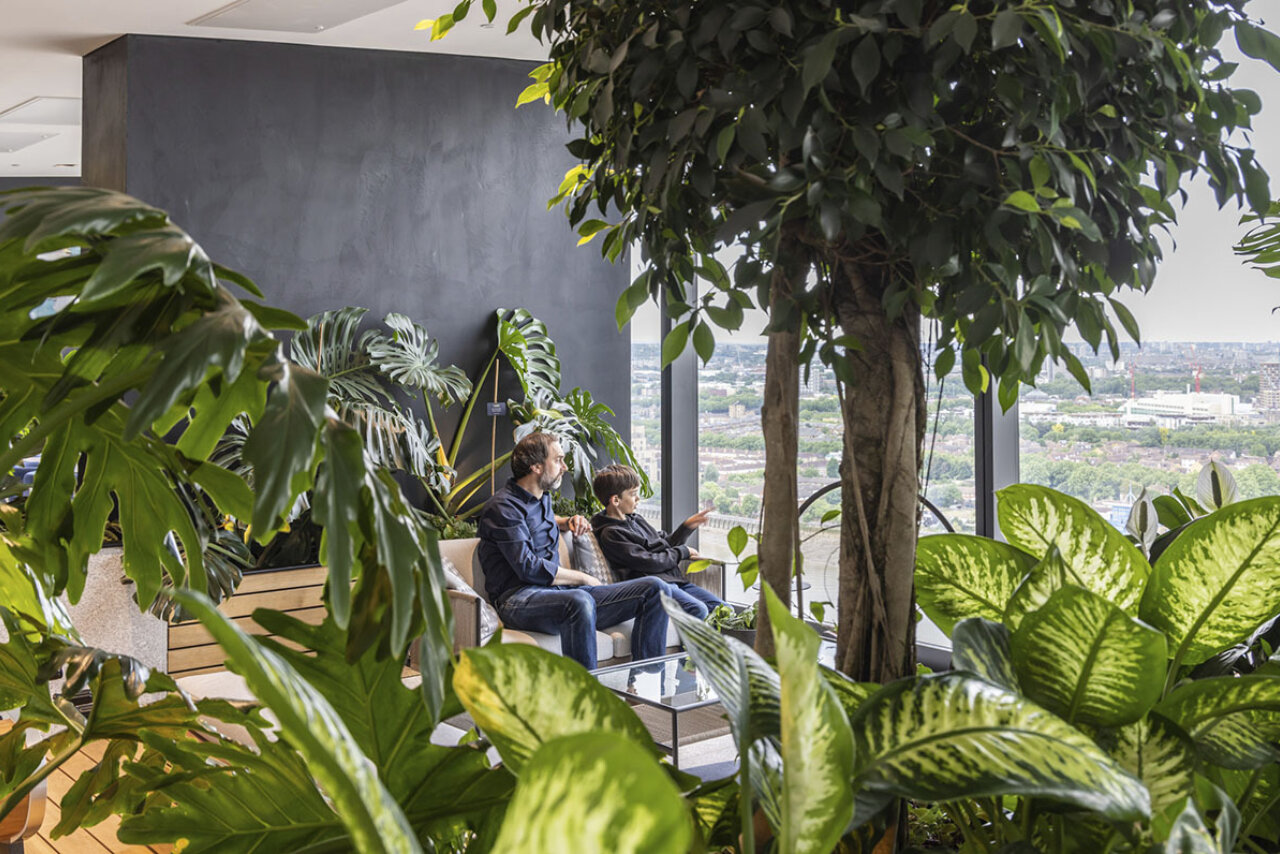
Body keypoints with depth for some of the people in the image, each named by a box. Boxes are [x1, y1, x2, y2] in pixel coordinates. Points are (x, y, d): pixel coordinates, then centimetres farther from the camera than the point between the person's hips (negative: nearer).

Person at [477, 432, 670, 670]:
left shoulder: (543, 497, 21)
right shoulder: (503, 507, -6)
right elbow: (530, 568, -15)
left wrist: (568, 522, 27)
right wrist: (583, 578, -6)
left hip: (560, 591, 9)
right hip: (520, 597, -9)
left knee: (655, 590, -6)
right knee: (580, 601, -44)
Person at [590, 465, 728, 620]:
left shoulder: (635, 519, 21)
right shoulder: (610, 533, -8)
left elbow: (664, 543, 31)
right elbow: (648, 563, -13)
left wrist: (687, 526, 18)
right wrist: (682, 552, 0)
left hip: (675, 578, 9)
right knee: (698, 609, -33)